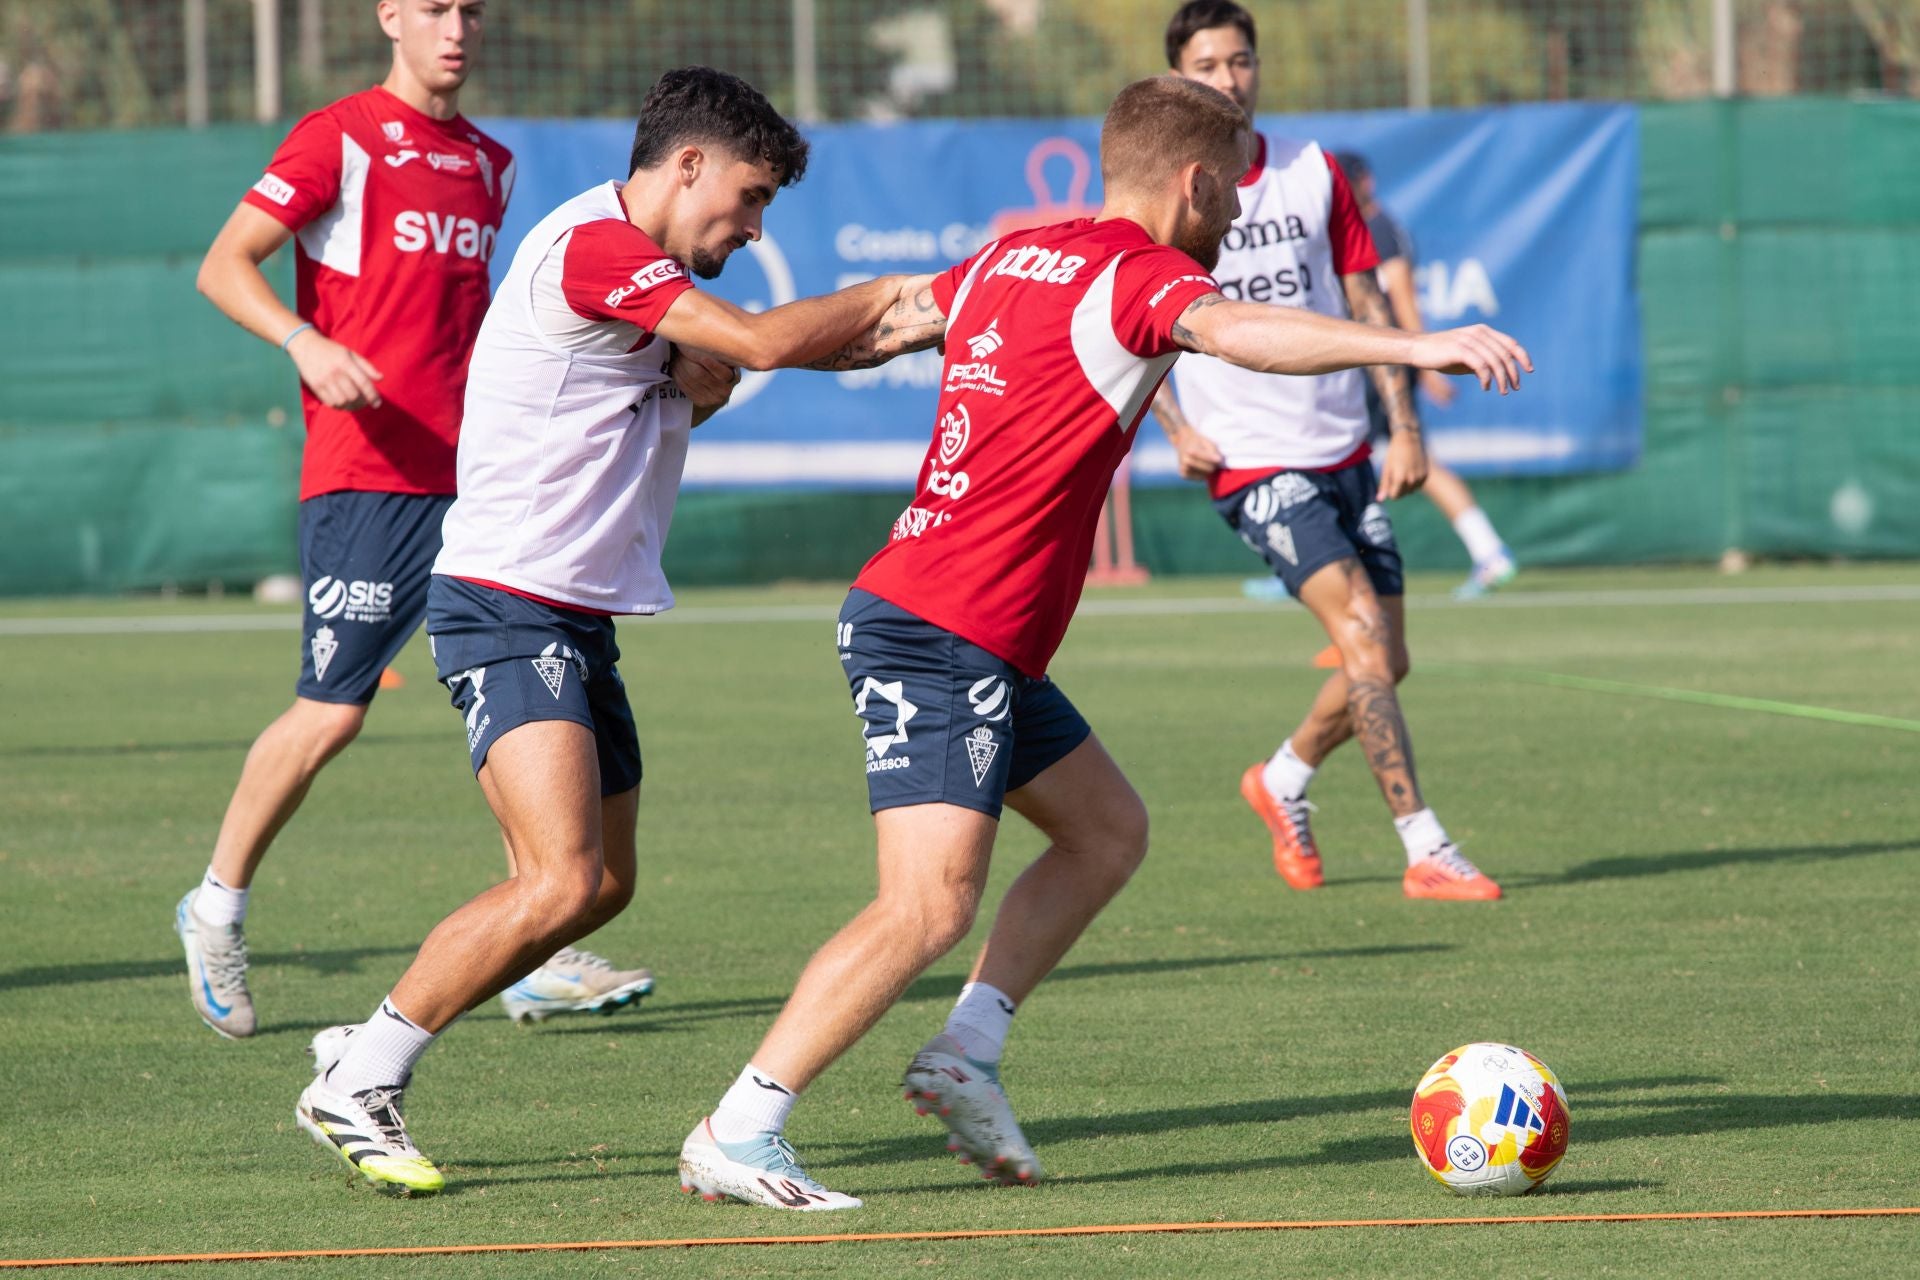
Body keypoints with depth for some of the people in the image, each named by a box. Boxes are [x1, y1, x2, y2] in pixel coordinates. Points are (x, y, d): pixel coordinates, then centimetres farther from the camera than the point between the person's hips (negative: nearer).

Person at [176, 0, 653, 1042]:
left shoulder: (488, 164, 17)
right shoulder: (339, 139, -4)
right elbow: (223, 266, -7)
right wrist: (306, 343, -23)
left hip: (473, 479, 6)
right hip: (364, 481, -6)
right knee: (332, 714, -5)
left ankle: (534, 960, -2)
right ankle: (217, 908, 17)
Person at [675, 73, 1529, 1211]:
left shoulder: (1015, 258, 14)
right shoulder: (1137, 273, -11)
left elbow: (896, 315, 32)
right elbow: (1235, 331, -33)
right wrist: (1413, 345, -40)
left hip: (976, 647, 10)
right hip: (941, 636, -10)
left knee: (1108, 832, 17)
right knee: (932, 904, -15)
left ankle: (967, 1054, 12)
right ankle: (738, 1136, -15)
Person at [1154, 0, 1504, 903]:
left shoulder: (1314, 173, 7)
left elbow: (1364, 302, 11)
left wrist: (1404, 425, 4)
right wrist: (1177, 429, -8)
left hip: (1344, 452, 5)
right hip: (1250, 460, -5)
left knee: (1385, 662, 8)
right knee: (1362, 634, -20)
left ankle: (1282, 781, 35)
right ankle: (1424, 851, -21)